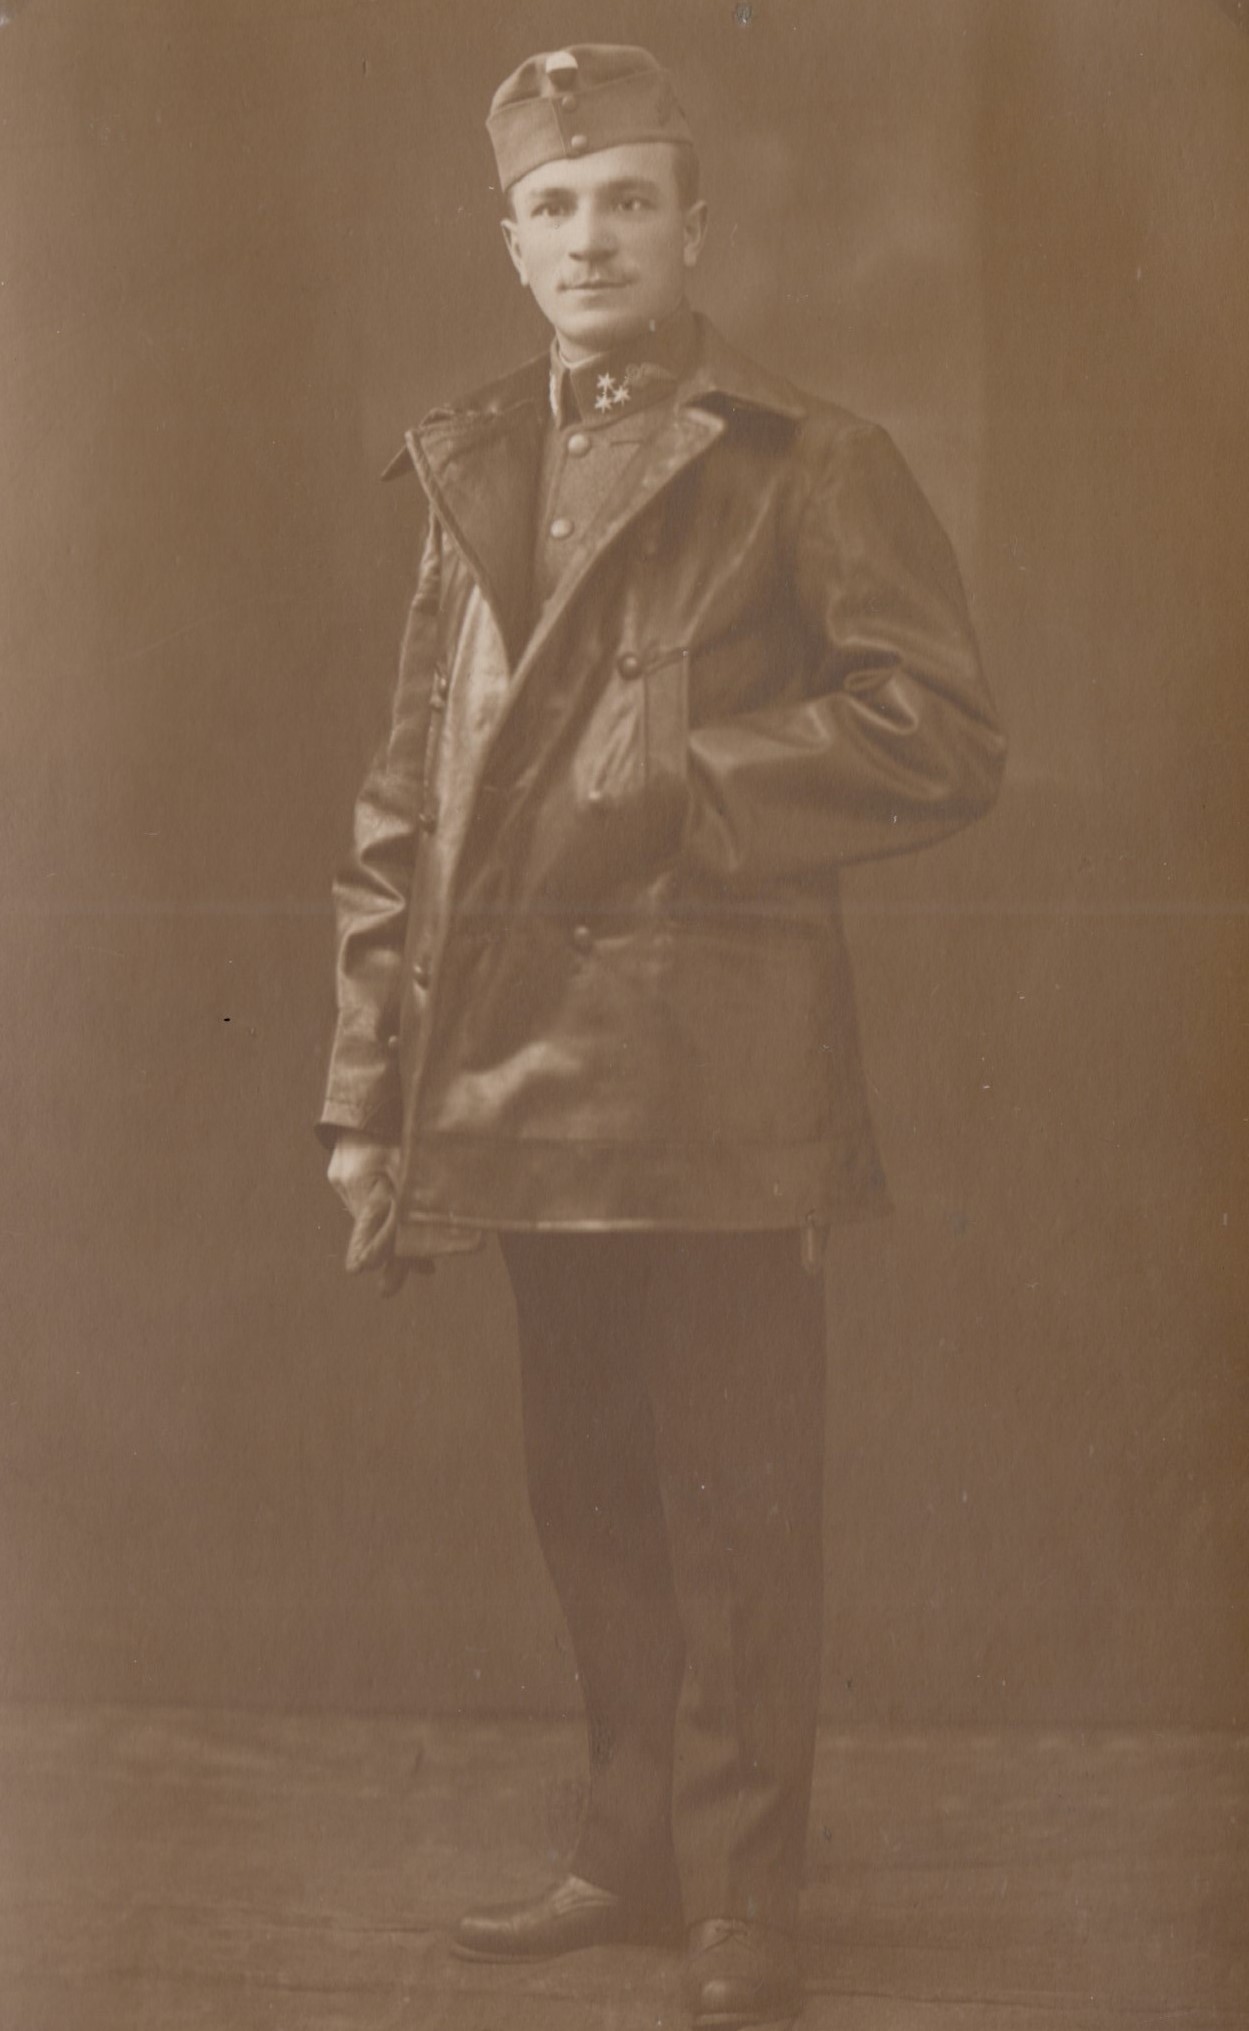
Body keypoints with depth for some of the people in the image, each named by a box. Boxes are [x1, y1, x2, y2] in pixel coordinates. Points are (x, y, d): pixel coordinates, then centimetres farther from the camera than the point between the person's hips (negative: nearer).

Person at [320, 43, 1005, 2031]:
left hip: (721, 1076, -5)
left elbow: (939, 734, -9)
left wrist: (676, 795, -14)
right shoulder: (467, 478, 15)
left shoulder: (804, 464, -1)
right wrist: (371, 1092, 10)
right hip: (528, 1079, 6)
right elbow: (403, 808, 15)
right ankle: (637, 1849, 29)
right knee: (589, 1496, 14)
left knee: (733, 1509, 0)